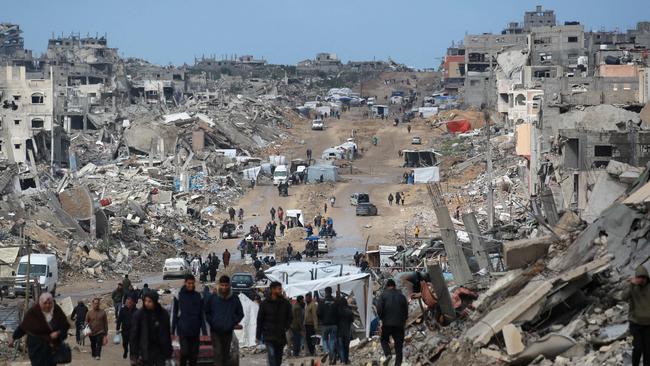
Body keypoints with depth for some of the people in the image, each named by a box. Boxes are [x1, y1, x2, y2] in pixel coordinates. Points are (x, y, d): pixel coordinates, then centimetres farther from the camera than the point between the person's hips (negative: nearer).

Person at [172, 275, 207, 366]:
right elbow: (174, 314, 4)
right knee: (184, 352, -12)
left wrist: (204, 331, 3)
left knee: (194, 354, 3)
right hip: (183, 330, -2)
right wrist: (172, 331, 1)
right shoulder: (179, 295, 0)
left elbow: (202, 315, 8)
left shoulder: (198, 296, 6)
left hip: (195, 331, 2)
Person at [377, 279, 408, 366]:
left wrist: (382, 318, 8)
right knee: (399, 343, 8)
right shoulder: (401, 295, 8)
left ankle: (388, 354, -11)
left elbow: (379, 308, -9)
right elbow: (406, 310, 9)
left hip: (387, 323, -2)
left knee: (384, 340, 16)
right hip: (399, 323, 2)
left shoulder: (384, 295, -1)